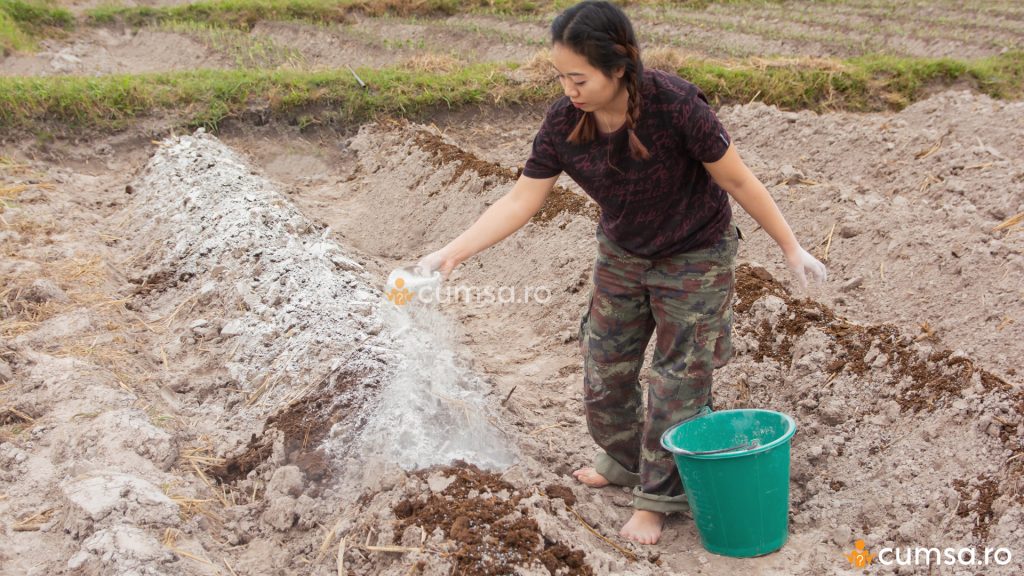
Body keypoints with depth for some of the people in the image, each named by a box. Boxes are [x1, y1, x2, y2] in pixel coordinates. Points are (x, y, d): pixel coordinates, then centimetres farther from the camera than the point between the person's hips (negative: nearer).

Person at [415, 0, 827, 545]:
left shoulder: (674, 105, -33)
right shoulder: (563, 122, -20)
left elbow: (737, 180, -21)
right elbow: (520, 201, -14)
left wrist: (791, 248, -13)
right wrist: (450, 254, -22)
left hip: (695, 257, -5)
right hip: (622, 254, 5)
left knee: (679, 380, 4)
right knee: (603, 371, 14)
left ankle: (656, 496, 22)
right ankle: (626, 461, 41)